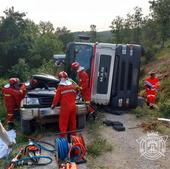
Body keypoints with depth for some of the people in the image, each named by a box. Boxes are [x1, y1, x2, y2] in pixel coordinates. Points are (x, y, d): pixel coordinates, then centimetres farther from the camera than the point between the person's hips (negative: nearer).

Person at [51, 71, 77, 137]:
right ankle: (73, 135, 27)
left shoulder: (60, 87, -6)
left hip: (65, 107, -5)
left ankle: (63, 136, 3)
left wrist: (53, 104, 9)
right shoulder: (72, 85, 8)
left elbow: (57, 97, -4)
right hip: (73, 106, 5)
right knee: (72, 121, 16)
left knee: (63, 123, 3)